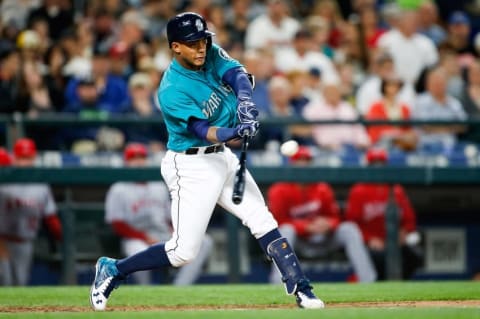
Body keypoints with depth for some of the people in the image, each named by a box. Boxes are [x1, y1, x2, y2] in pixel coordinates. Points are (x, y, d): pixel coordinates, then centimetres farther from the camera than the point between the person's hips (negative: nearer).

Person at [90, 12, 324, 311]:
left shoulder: (211, 54, -1)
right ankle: (113, 270, 9)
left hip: (222, 157, 7)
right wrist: (236, 132, -48)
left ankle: (300, 289, 6)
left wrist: (245, 100, -38)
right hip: (191, 166, -7)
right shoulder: (172, 91, -22)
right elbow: (202, 130, -30)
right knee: (184, 251, -7)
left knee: (263, 220, 2)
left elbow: (237, 73, -17)